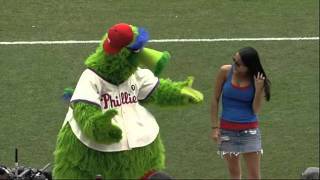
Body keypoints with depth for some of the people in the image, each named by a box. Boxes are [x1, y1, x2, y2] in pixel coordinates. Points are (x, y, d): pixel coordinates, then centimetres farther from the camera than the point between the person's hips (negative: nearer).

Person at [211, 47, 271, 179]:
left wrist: (258, 89, -23)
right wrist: (215, 127, -2)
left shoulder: (257, 79, -8)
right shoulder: (225, 72, -7)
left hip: (249, 131, -1)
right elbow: (215, 100, 1)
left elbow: (256, 109, -9)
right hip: (227, 130, 1)